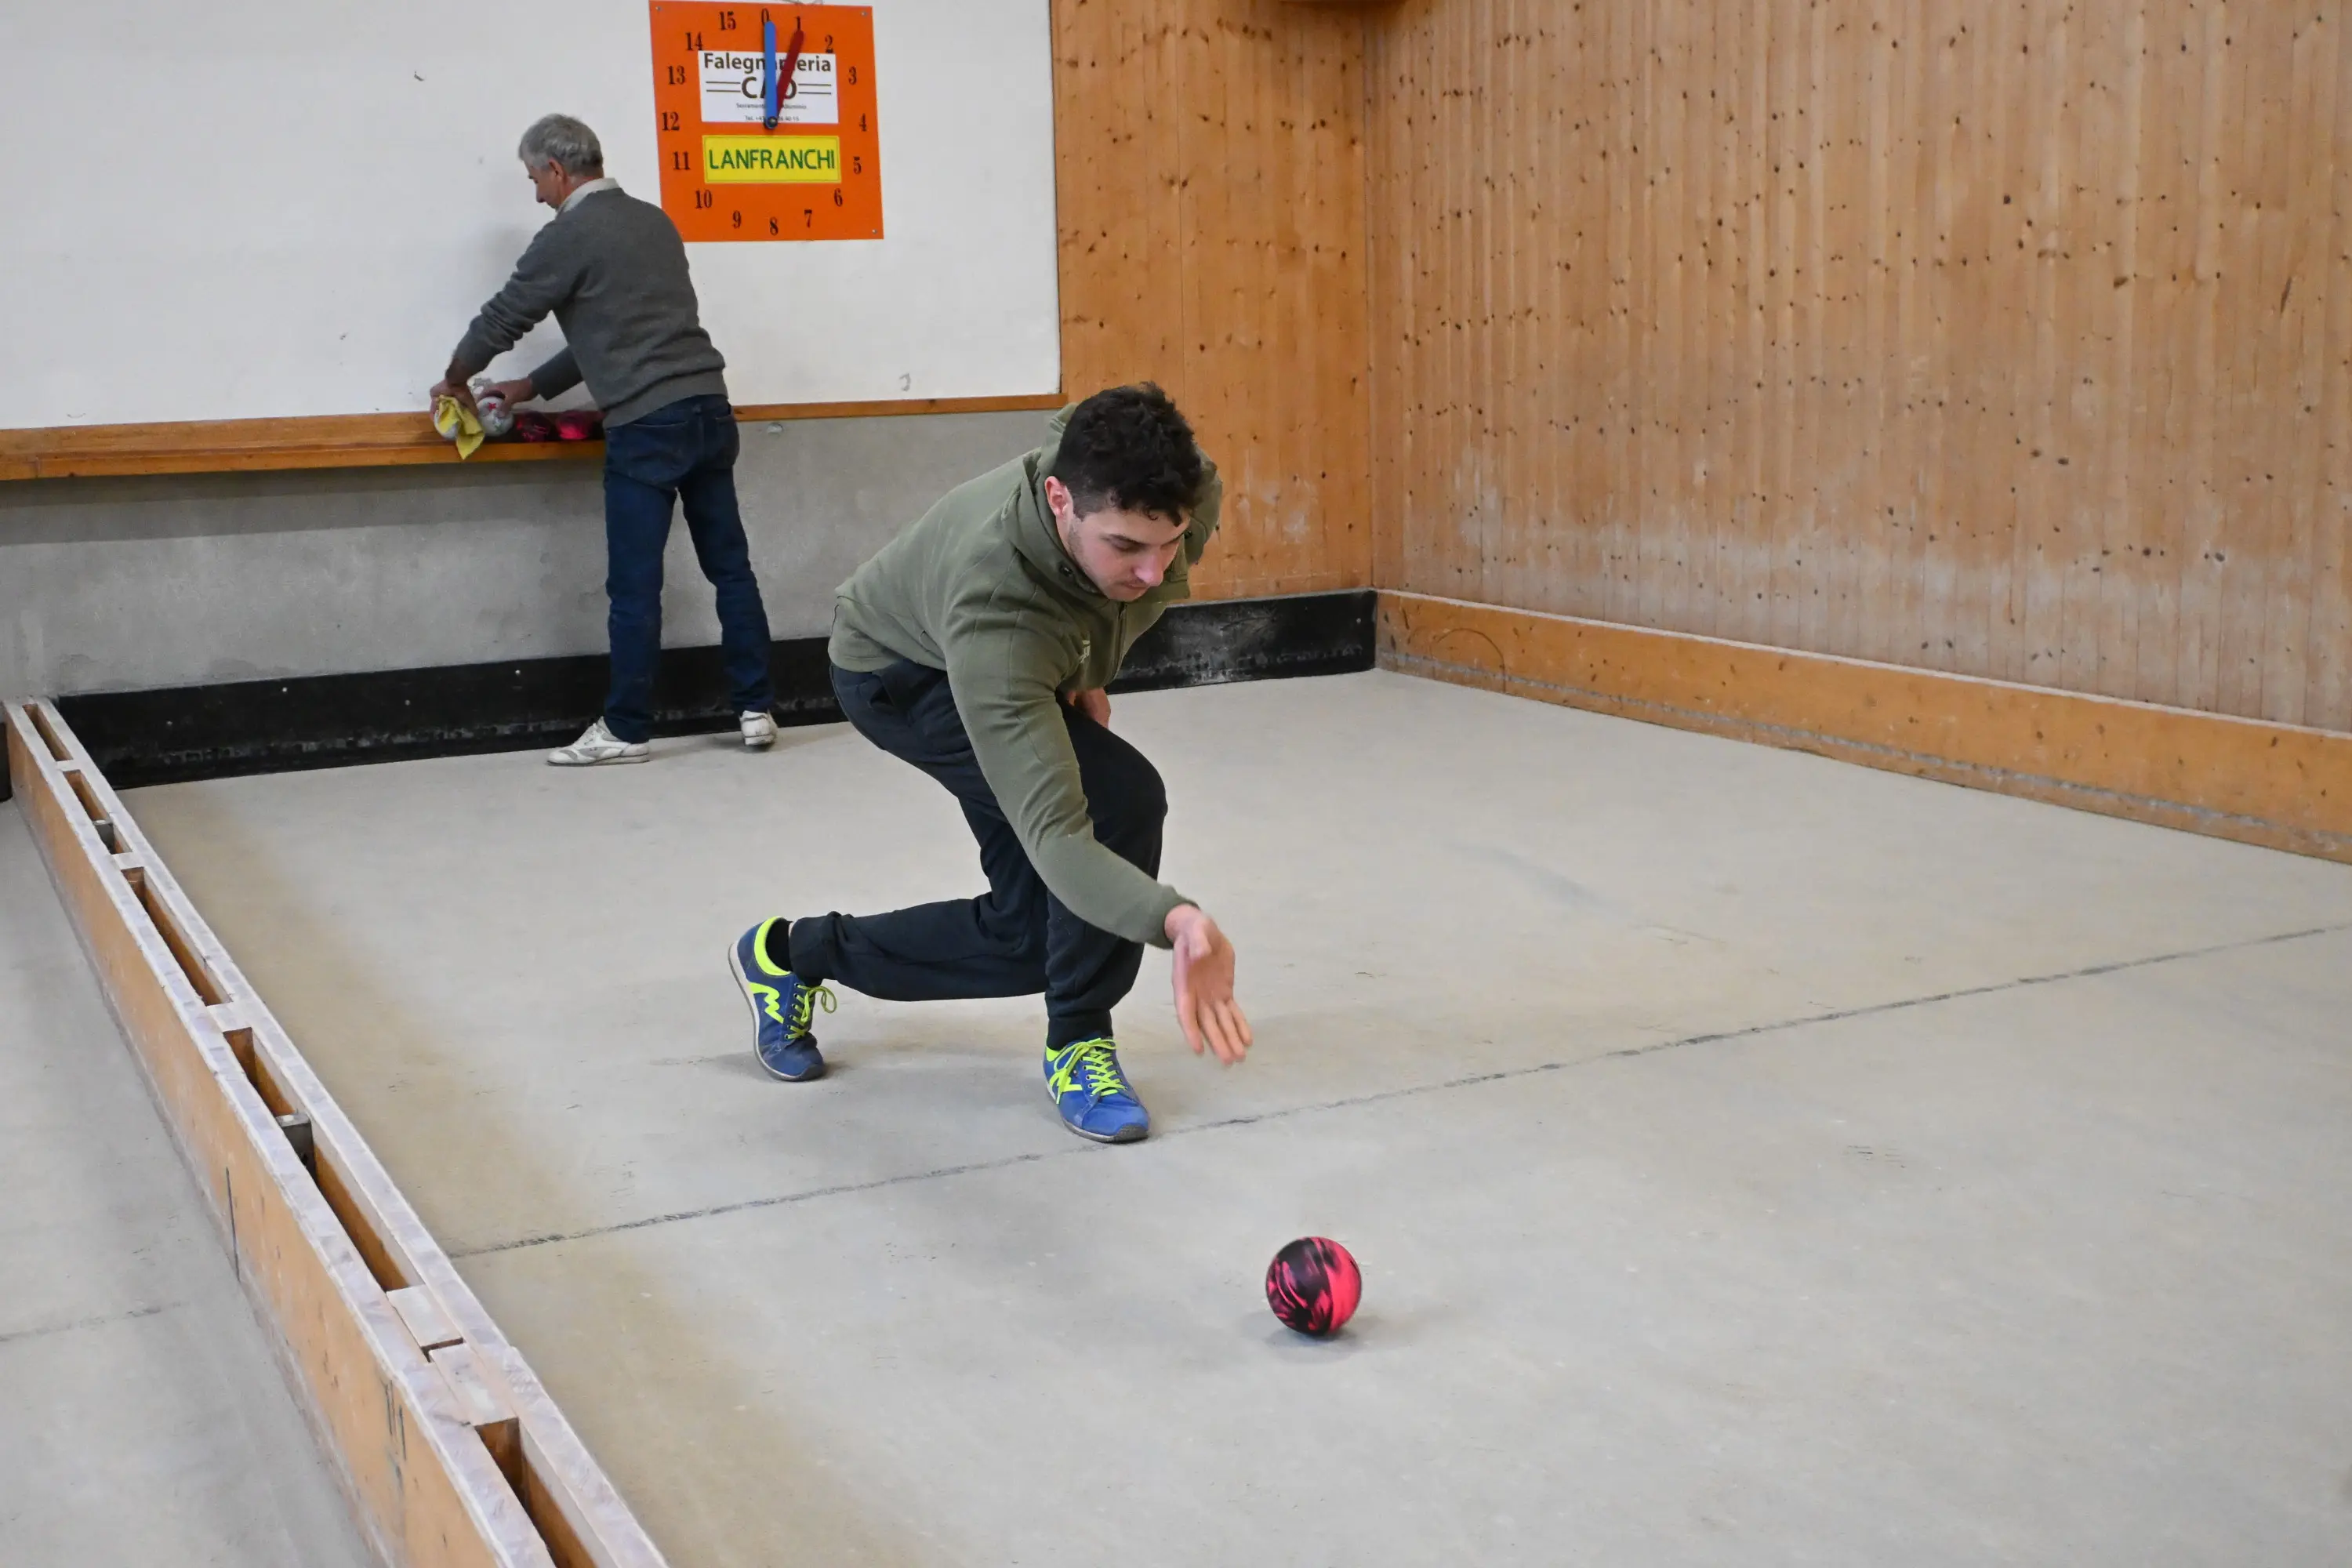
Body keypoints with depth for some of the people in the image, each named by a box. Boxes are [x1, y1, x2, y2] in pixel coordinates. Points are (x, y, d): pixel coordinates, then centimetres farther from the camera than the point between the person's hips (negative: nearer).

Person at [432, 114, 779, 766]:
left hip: (646, 424, -7)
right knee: (730, 566, 9)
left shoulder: (568, 238, -5)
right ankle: (757, 709, 11)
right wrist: (534, 387, 28)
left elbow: (503, 319, 4)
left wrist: (456, 381, 24)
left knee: (634, 585, 0)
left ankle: (626, 730, 7)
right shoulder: (654, 221, 18)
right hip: (707, 407, 7)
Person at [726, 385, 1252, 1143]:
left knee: (1032, 936, 2)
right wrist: (1175, 921, -71)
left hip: (1041, 660, 6)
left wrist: (1088, 673, -4)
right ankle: (1078, 1042, -9)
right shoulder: (993, 604, -48)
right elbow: (1055, 832, -54)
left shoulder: (1182, 492, -31)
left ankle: (795, 954, 22)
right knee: (1121, 799, -30)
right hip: (904, 670, -6)